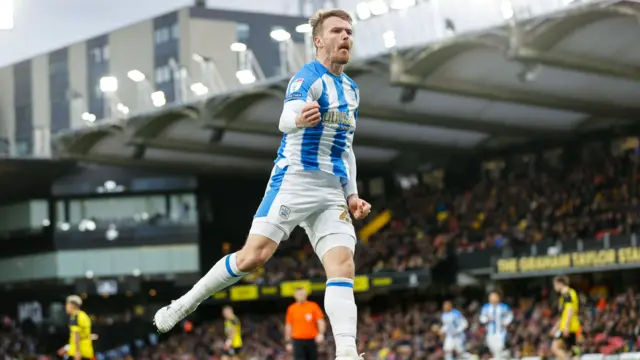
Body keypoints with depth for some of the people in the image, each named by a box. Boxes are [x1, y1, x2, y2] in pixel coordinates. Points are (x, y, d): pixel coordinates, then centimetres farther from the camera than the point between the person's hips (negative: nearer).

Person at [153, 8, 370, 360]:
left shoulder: (352, 90, 17)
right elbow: (285, 119, -27)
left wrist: (352, 194, 17)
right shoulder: (309, 77, -8)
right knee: (253, 256, -13)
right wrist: (300, 118, -52)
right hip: (293, 182, -6)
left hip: (332, 195, 6)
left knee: (343, 268, -12)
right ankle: (184, 305, 5)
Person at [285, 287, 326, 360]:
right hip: (298, 340, -1)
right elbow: (288, 326, 10)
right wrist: (288, 342, 7)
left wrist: (321, 334, -18)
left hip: (312, 340, 1)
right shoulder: (291, 309, 5)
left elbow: (321, 322, -1)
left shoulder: (313, 306, 3)